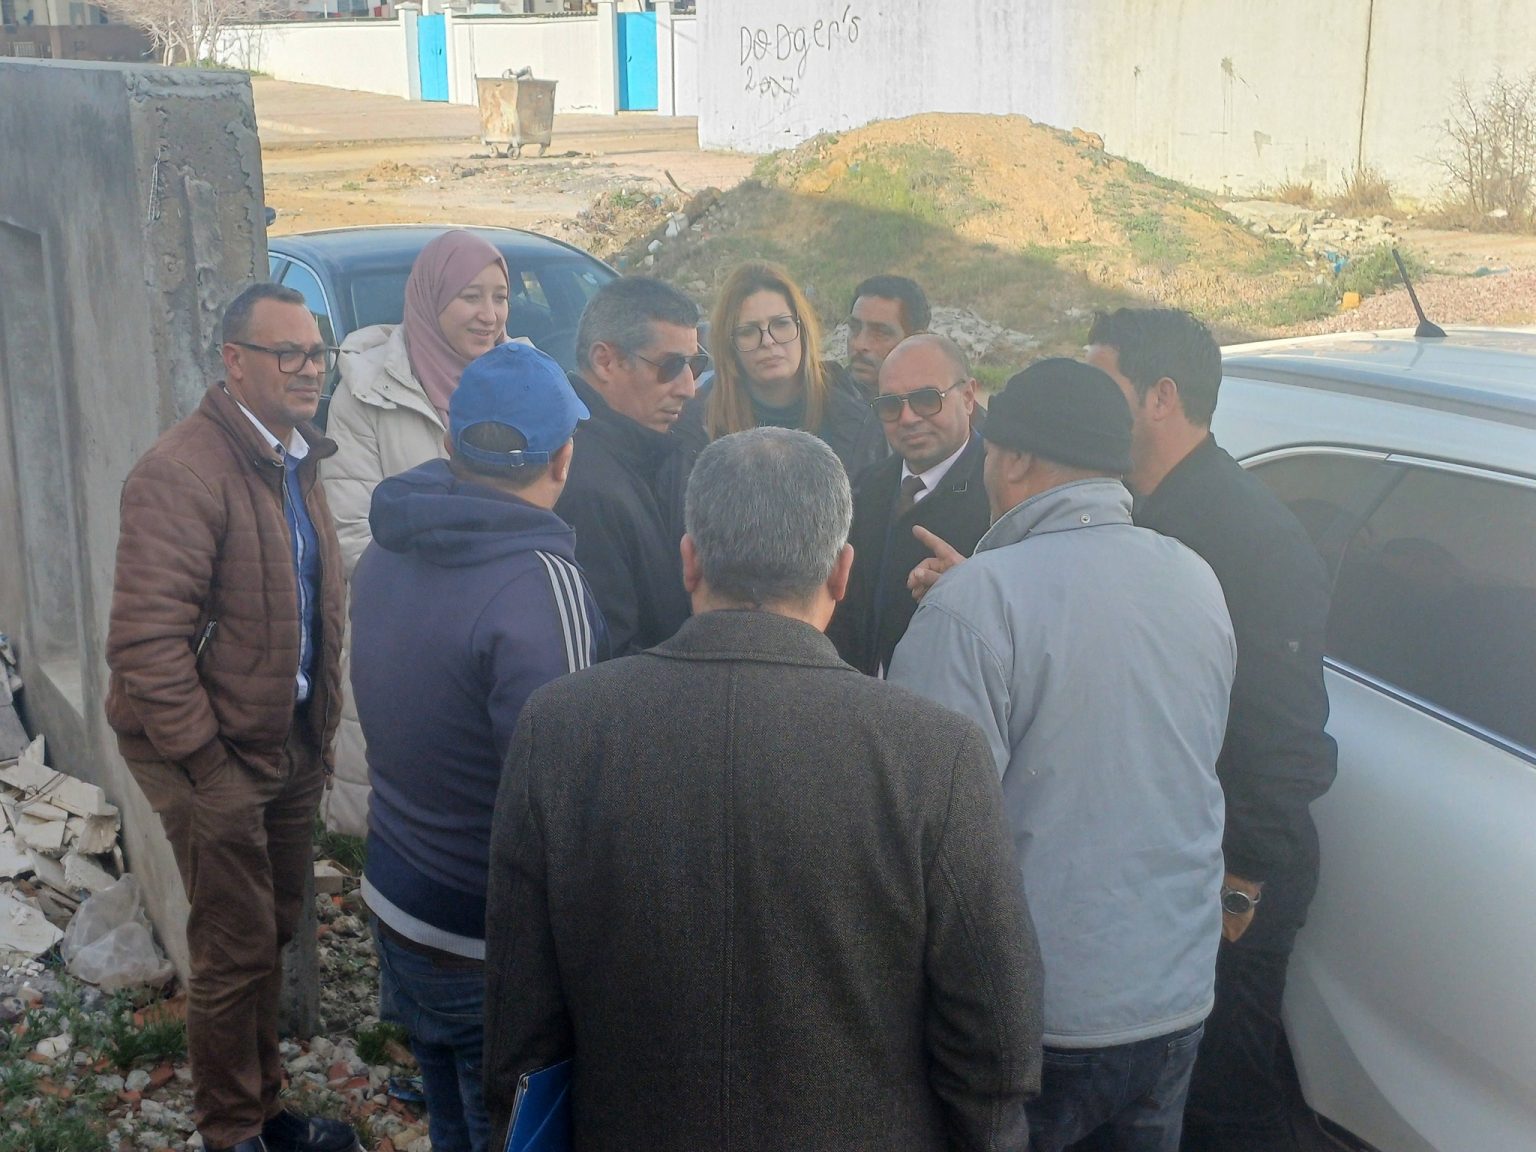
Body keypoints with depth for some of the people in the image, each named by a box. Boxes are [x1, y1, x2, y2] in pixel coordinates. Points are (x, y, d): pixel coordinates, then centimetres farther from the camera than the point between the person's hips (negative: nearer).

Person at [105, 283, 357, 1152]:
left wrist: (320, 734, 13)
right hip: (220, 754, -8)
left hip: (291, 745, 8)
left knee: (275, 933, 18)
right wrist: (205, 768, -18)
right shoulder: (183, 472, -18)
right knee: (238, 950, 3)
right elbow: (146, 639, -22)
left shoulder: (295, 462, 10)